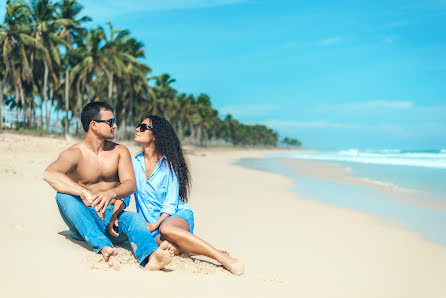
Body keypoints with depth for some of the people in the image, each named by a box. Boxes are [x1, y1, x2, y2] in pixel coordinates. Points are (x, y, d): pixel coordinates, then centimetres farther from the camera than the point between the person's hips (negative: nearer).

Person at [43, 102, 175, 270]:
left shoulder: (119, 151, 6)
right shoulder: (74, 154, -6)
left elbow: (130, 184, -9)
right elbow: (49, 174, -28)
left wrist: (110, 194, -33)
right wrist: (87, 194, -41)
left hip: (111, 217, 2)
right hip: (83, 222, -1)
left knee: (135, 218, -30)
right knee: (63, 196, -29)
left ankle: (150, 257, -63)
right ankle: (104, 246, -47)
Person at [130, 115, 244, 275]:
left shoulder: (169, 164, -1)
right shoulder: (134, 162, 10)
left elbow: (171, 202, -6)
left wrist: (155, 225, -18)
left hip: (178, 215, -2)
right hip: (151, 224, 2)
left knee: (166, 229, -40)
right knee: (161, 243, -36)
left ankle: (221, 256, -34)